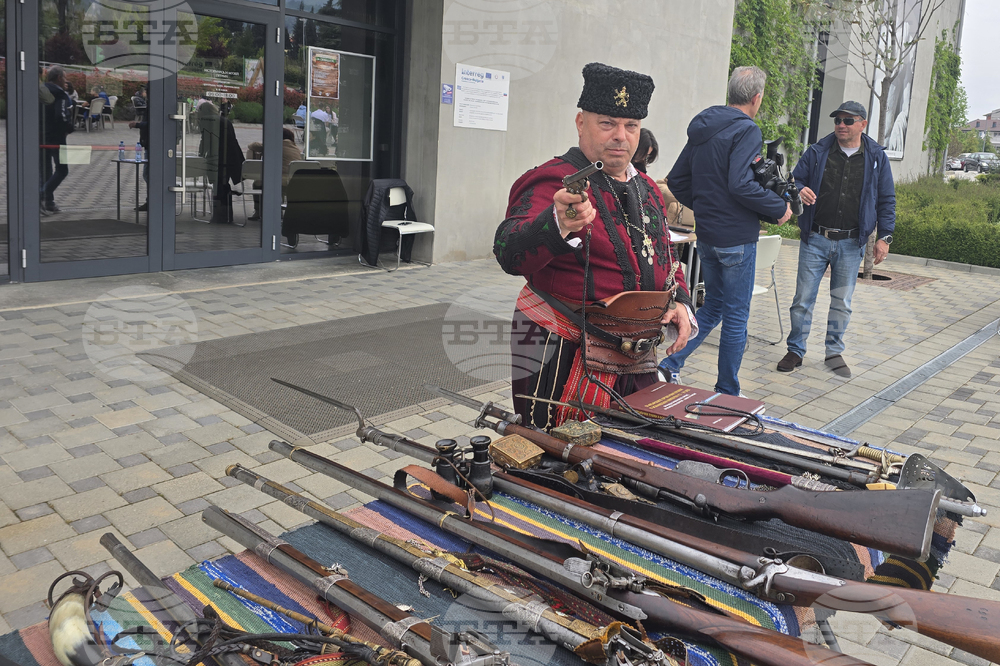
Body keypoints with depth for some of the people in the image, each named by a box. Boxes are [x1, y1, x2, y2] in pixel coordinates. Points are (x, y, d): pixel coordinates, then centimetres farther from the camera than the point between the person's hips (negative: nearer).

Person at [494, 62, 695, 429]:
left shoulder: (646, 189, 13)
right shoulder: (553, 182, -13)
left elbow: (667, 258, 25)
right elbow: (510, 253, -30)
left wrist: (680, 303, 5)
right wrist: (558, 225, -50)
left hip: (637, 363, 8)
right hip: (565, 363, -7)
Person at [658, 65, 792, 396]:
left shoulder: (702, 129, 10)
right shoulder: (746, 131, -14)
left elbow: (676, 180, 13)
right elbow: (740, 185, -25)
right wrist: (780, 208, -13)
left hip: (706, 236, 8)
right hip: (736, 236, -7)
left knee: (713, 306, 20)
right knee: (736, 316, 4)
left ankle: (670, 363, 9)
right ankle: (727, 394, 13)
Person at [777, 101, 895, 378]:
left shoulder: (876, 158, 4)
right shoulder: (817, 152, 2)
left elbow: (886, 200, 8)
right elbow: (795, 180, 8)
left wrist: (884, 236, 1)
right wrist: (799, 192, -17)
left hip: (851, 244, 1)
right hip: (815, 239, -1)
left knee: (842, 302, 9)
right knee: (803, 298, 0)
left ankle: (834, 352, 24)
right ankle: (796, 351, 13)